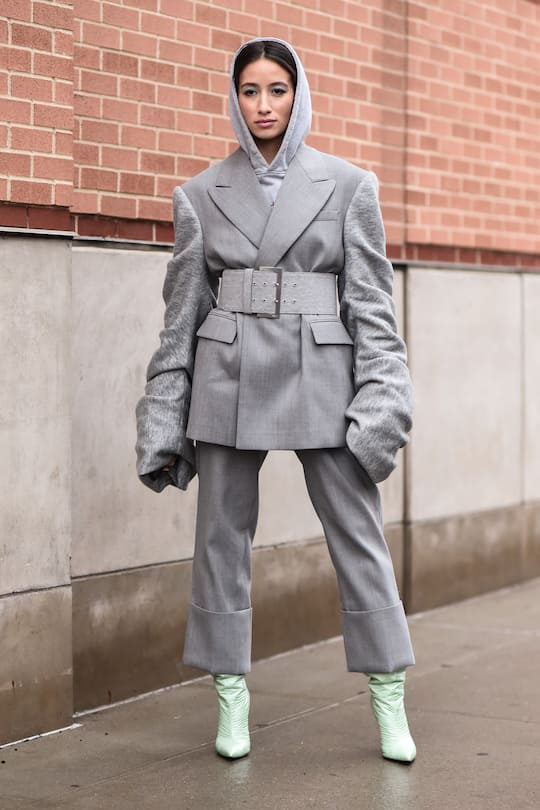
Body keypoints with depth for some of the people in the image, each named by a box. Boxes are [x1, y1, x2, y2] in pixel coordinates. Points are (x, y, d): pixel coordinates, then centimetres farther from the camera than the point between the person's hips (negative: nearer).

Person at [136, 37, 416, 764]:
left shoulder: (348, 185, 3)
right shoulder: (201, 194, 6)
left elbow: (372, 301, 2)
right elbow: (182, 311, 7)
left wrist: (380, 398, -7)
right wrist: (165, 416, 3)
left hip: (320, 377, -1)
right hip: (229, 378, 1)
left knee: (359, 536, 1)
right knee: (222, 538, 5)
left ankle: (390, 703, 11)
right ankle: (232, 701, 17)